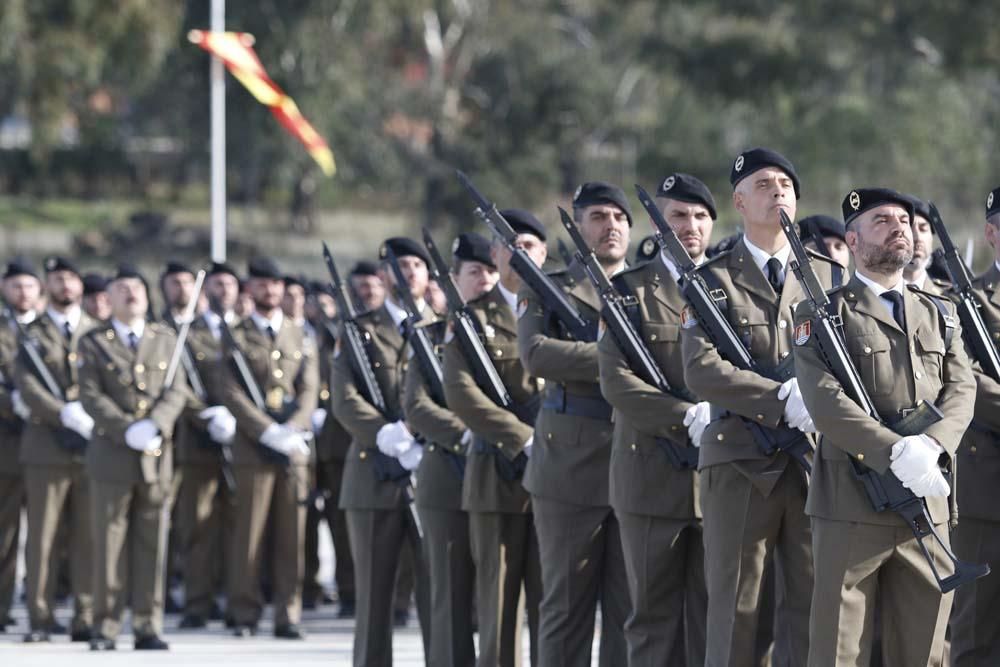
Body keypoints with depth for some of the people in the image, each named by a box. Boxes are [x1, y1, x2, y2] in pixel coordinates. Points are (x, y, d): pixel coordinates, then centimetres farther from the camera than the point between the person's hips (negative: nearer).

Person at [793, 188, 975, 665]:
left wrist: (931, 445, -16)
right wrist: (896, 453, -22)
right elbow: (824, 400, -12)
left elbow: (961, 389, 5)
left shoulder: (940, 315, 19)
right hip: (851, 504, -4)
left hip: (928, 505, 5)